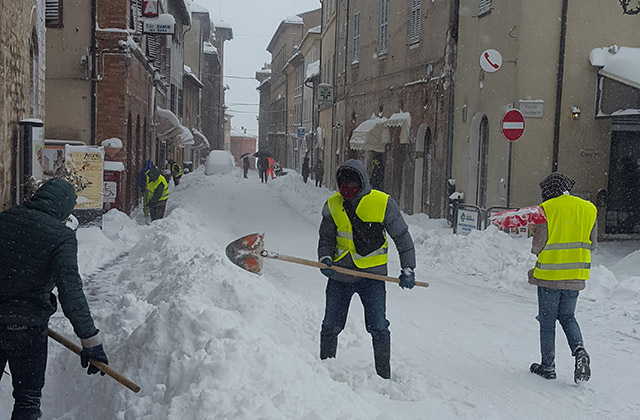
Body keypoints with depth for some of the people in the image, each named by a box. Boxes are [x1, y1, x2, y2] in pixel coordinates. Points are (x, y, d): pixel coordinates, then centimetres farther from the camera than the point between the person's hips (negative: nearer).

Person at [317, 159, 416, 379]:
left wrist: (408, 269, -3)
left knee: (378, 327, -5)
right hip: (340, 274, 3)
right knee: (331, 326, 9)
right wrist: (325, 258, -8)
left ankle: (384, 375, 9)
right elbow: (326, 238, 11)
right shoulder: (332, 205, 1)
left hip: (372, 273, -3)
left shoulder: (383, 203, -8)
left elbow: (402, 237, 0)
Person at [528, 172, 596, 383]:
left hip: (549, 273, -4)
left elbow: (538, 245, -12)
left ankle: (548, 366, 14)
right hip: (576, 276, 4)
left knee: (547, 320, 8)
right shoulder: (589, 209, 5)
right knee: (567, 317, 19)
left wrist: (536, 250, 11)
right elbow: (591, 244, 9)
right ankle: (579, 349, -6)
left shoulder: (547, 208, -10)